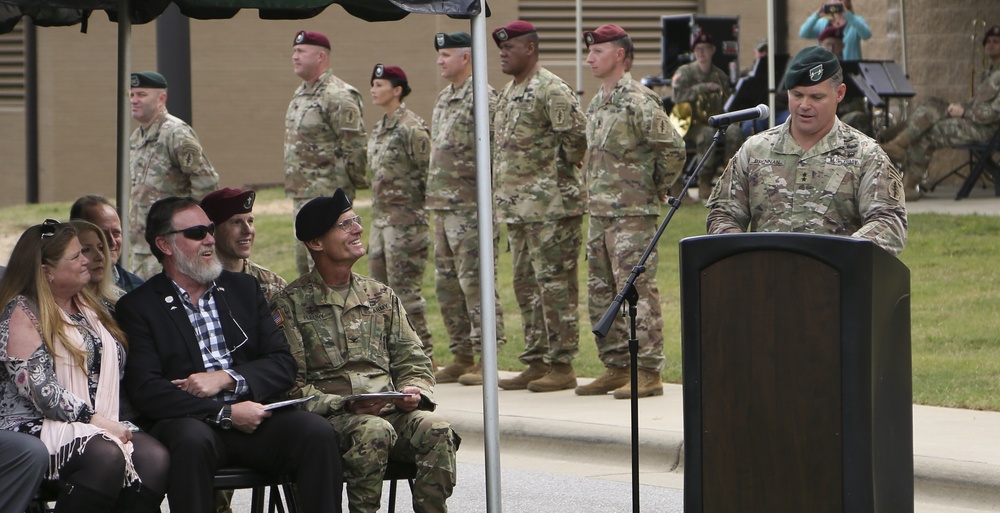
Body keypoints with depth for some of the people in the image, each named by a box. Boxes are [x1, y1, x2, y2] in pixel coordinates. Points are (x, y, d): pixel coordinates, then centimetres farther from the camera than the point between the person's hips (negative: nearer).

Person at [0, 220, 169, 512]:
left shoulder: (88, 307, 22)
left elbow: (111, 369, 22)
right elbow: (40, 389, -12)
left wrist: (109, 422, 4)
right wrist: (96, 420, -16)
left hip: (102, 425, 7)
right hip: (39, 427, -7)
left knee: (154, 457, -26)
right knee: (106, 455, -37)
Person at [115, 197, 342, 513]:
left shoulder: (244, 289, 20)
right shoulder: (137, 307, 5)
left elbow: (283, 365, 11)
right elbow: (145, 390, -8)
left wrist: (226, 378, -8)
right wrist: (227, 413, -15)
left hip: (253, 414, 4)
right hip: (189, 422, -4)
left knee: (317, 433, -24)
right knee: (193, 440, -37)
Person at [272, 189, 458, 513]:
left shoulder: (382, 297, 20)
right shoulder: (291, 304, 4)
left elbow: (413, 362, 19)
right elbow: (291, 385, -3)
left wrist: (414, 392, -5)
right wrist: (344, 405, -17)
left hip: (391, 411, 4)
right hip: (329, 418, -4)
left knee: (435, 429, -27)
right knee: (374, 431, -36)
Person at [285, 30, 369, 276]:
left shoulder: (339, 96, -15)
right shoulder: (300, 94, 15)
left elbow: (355, 146, -18)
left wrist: (351, 183, -12)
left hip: (328, 196, -10)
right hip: (301, 194, 10)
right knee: (304, 263, 14)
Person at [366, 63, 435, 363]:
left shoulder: (412, 128, -12)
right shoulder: (379, 130, 15)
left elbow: (428, 175, -13)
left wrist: (426, 215, -13)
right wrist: (375, 218, 19)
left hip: (406, 221, -9)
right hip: (380, 218, 9)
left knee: (404, 288, -7)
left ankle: (424, 354, 0)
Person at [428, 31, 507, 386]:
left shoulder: (482, 98, -11)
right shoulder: (443, 98, 17)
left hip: (471, 207, -10)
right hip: (443, 206, 10)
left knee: (475, 280, -7)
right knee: (447, 284, 11)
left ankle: (483, 359, -3)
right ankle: (461, 355, 18)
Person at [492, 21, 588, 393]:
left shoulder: (552, 91, -12)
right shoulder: (508, 92, 17)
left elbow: (576, 137, -17)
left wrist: (560, 176, -9)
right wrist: (502, 189, 17)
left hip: (550, 205, -10)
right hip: (516, 205, 10)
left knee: (555, 282, -7)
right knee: (526, 284, 12)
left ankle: (562, 366, -5)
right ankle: (537, 363, 18)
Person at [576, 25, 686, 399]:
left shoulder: (638, 103, -13)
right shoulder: (597, 104, 15)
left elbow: (674, 150, -17)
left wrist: (654, 190, -7)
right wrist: (594, 193, 17)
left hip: (633, 214, -10)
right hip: (599, 213, 10)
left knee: (637, 292, -8)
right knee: (601, 294, 11)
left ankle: (648, 373, -6)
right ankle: (615, 368, 19)